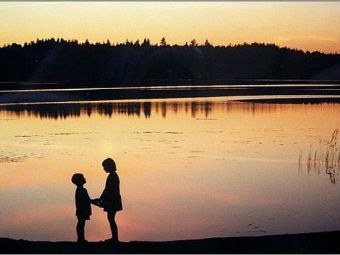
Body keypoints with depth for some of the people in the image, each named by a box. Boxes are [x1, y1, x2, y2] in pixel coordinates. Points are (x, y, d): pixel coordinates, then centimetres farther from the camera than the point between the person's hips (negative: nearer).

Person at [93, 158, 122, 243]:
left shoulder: (112, 176, -17)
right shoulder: (113, 175, 13)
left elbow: (108, 190, -19)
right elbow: (108, 189, 17)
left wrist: (100, 199, -14)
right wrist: (101, 199, 16)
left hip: (112, 202, -10)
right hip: (113, 201, 10)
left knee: (111, 219, -5)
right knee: (111, 218, 13)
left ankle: (115, 238, -1)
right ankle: (114, 238, 18)